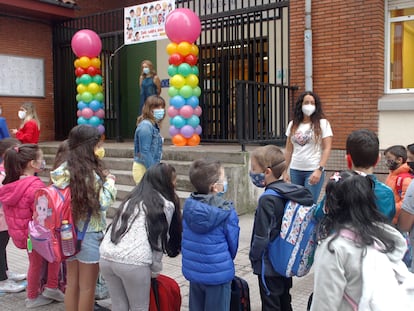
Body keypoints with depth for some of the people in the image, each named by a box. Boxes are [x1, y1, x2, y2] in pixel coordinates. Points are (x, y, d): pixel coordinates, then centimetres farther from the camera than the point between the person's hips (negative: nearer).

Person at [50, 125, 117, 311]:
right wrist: (109, 181, -6)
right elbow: (103, 203, -18)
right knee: (87, 287, 7)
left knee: (72, 283, 18)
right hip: (89, 235, -7)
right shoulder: (90, 174, -21)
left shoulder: (64, 170, 3)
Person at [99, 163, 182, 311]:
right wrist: (155, 271, 16)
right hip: (133, 262, -6)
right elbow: (159, 241, 5)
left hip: (106, 256, 6)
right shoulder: (166, 205, 4)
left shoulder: (132, 198, 22)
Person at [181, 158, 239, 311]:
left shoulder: (188, 206, -5)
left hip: (193, 271, 5)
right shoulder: (227, 212, -20)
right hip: (218, 274, -5)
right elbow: (233, 243, -7)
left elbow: (185, 236, 6)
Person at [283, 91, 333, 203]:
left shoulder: (323, 123, -1)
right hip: (295, 170, 4)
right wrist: (285, 171, 9)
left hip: (314, 171, -4)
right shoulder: (293, 124, 10)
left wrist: (319, 170, -15)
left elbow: (327, 149, -6)